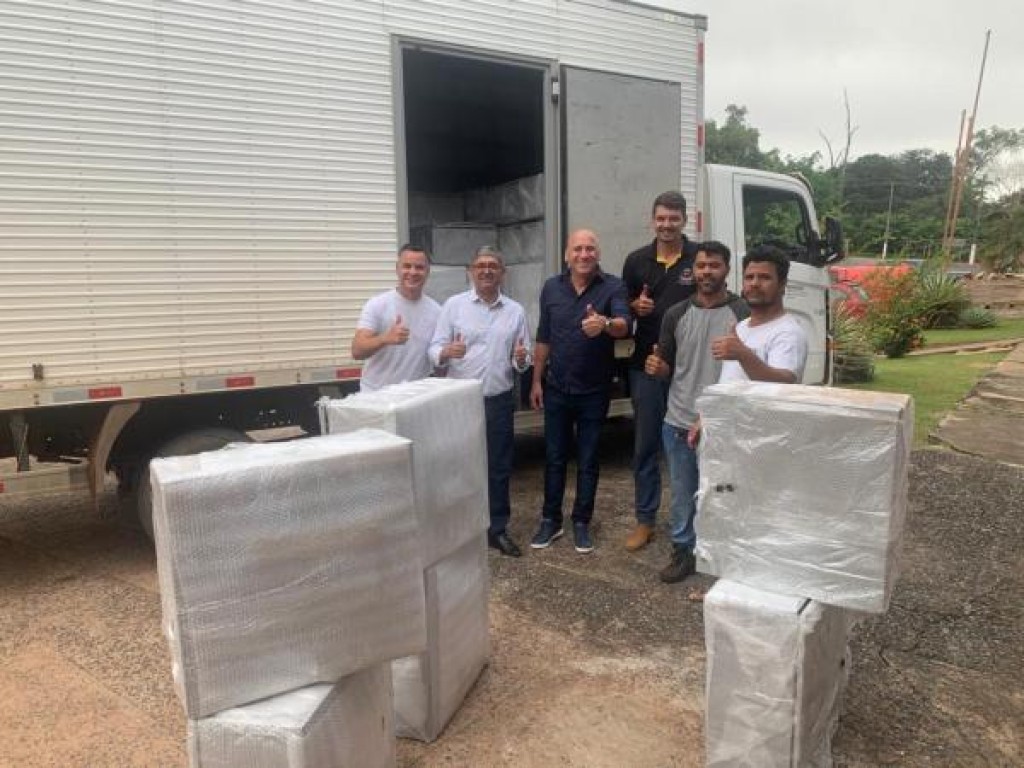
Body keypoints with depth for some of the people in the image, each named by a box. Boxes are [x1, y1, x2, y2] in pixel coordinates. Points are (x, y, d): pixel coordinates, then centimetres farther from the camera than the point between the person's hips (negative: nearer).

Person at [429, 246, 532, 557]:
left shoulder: (515, 310, 7)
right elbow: (434, 350, -4)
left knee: (498, 467, 10)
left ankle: (497, 529, 23)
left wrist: (521, 359, -13)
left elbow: (523, 361, 10)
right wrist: (447, 351, -26)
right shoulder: (454, 305, 0)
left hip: (500, 401, 2)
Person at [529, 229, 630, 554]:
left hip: (594, 391, -2)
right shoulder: (551, 288, 1)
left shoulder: (613, 287, -9)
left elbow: (624, 325, -27)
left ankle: (582, 523, 23)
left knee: (588, 460, 9)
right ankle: (550, 520, 25)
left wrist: (605, 324, -49)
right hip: (556, 389, 2)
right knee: (554, 458, 11)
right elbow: (543, 338, 7)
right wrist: (536, 381, 6)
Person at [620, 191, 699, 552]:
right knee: (645, 444, 8)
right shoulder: (636, 260, 6)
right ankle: (645, 519, 20)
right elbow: (624, 307, 15)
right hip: (646, 364, 2)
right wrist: (635, 306, -9)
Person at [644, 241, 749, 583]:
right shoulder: (676, 314, 6)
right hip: (678, 423, 4)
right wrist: (657, 367, -10)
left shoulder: (742, 314, -6)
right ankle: (683, 552, 30)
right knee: (682, 494, 15)